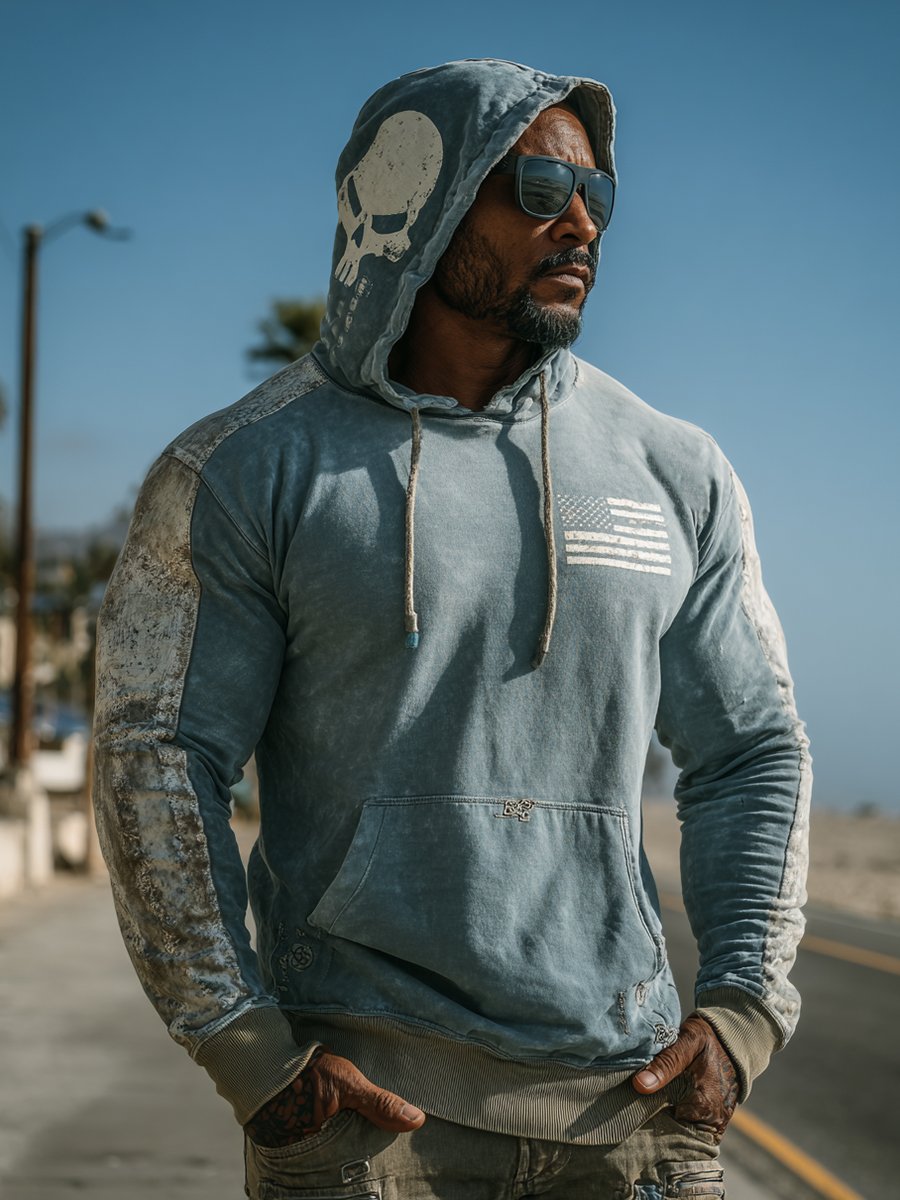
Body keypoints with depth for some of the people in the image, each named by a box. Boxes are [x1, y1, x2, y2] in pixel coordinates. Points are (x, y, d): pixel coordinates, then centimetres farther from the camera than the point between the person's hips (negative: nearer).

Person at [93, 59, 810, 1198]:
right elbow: (157, 758, -3)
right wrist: (248, 1051, -9)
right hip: (365, 1091, -3)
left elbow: (753, 752, 13)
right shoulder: (251, 468, -1)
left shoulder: (674, 473, 9)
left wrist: (741, 1010, 2)